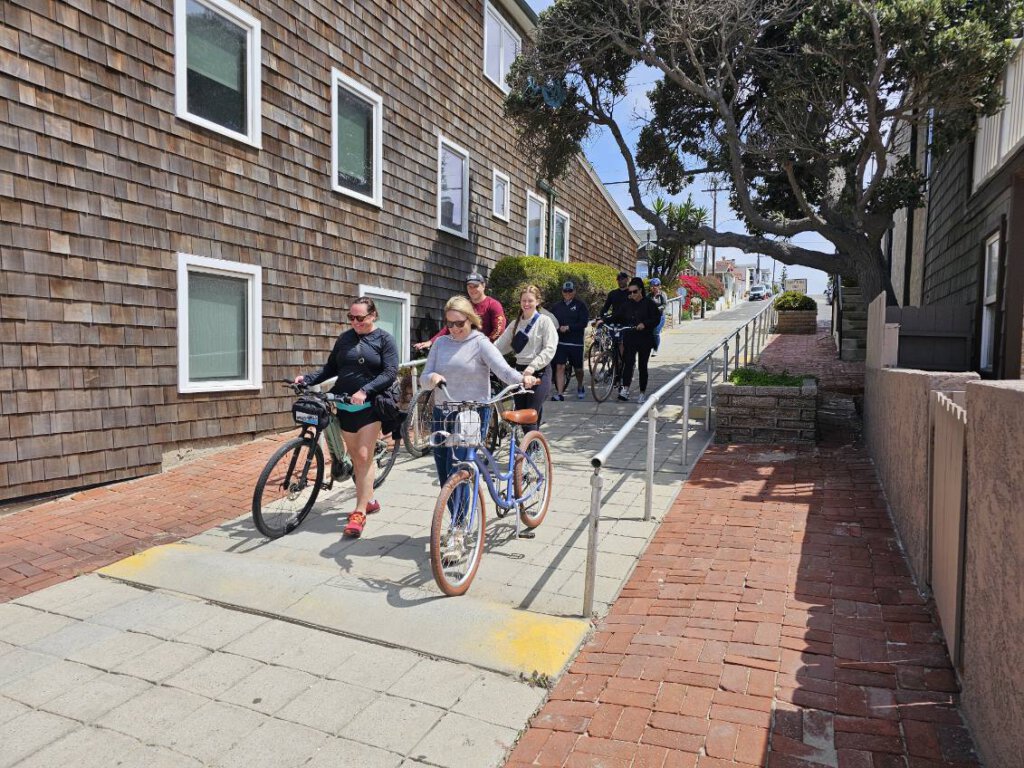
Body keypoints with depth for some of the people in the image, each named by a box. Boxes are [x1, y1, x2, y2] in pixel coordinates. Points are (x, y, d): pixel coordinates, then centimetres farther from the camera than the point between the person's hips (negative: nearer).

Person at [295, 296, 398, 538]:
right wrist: (307, 378, -4)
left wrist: (365, 390, -23)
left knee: (364, 457, -10)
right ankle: (369, 500, 28)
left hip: (369, 406, -4)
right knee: (356, 457, 11)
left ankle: (359, 513, -5)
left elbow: (390, 373, -11)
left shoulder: (385, 339, -3)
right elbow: (331, 368, 12)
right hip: (345, 406, 4)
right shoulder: (345, 338, 10)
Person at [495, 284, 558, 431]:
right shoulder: (516, 324, 15)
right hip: (520, 371, 6)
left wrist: (533, 366, -24)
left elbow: (550, 349, -13)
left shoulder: (544, 321, -3)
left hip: (539, 372, -6)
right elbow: (500, 345, 8)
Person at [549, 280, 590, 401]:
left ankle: (580, 387, 39)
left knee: (578, 368, 12)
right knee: (560, 367, -9)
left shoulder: (580, 306, 0)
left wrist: (568, 327, -18)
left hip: (576, 342, -1)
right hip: (560, 342, 2)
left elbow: (584, 323, -9)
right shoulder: (557, 306, 10)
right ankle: (559, 394, -9)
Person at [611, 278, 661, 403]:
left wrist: (644, 324, -23)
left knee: (642, 366, 5)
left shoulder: (649, 304, -1)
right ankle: (625, 389, -22)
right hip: (629, 339, 2)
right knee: (628, 362, -16)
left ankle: (642, 393, 16)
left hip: (645, 340, -2)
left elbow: (656, 319, -7)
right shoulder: (626, 305, 10)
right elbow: (616, 317, 4)